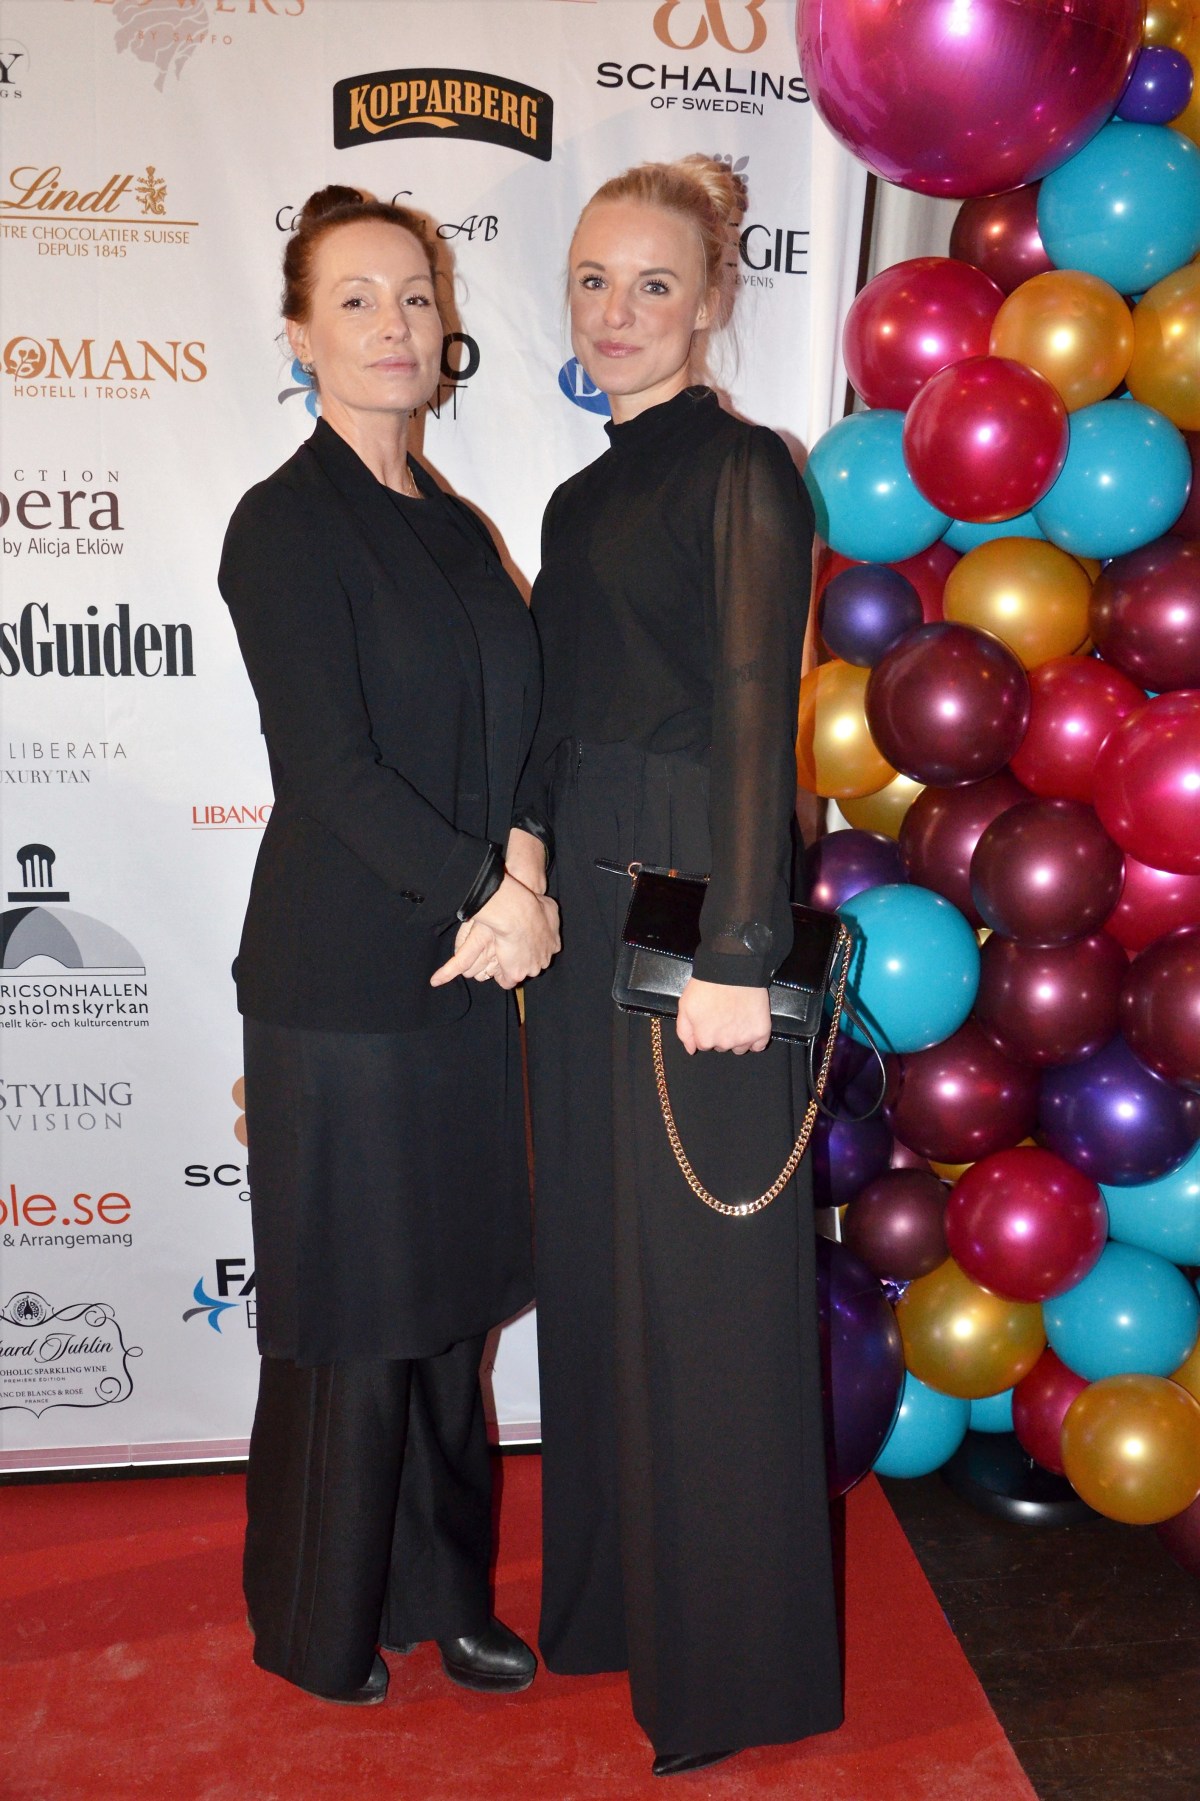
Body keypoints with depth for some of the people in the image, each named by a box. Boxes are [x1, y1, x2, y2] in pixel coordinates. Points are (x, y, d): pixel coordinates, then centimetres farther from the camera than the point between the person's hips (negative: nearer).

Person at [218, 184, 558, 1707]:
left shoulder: (455, 528, 14)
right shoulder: (284, 524, -8)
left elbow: (503, 735, 12)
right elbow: (327, 766, -16)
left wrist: (516, 883, -6)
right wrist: (486, 894, -15)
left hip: (468, 971, 7)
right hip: (345, 989, -6)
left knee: (450, 1305, 16)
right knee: (350, 1319, 7)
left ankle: (439, 1592, 35)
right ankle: (323, 1626, 30)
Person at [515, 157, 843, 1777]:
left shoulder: (743, 474, -7)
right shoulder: (584, 497, 16)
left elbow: (756, 718, -15)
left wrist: (737, 952, -20)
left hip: (692, 913, -8)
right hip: (585, 910, 8)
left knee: (703, 1278, 2)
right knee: (592, 1255, 16)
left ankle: (732, 1660, 22)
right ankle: (612, 1595, 36)